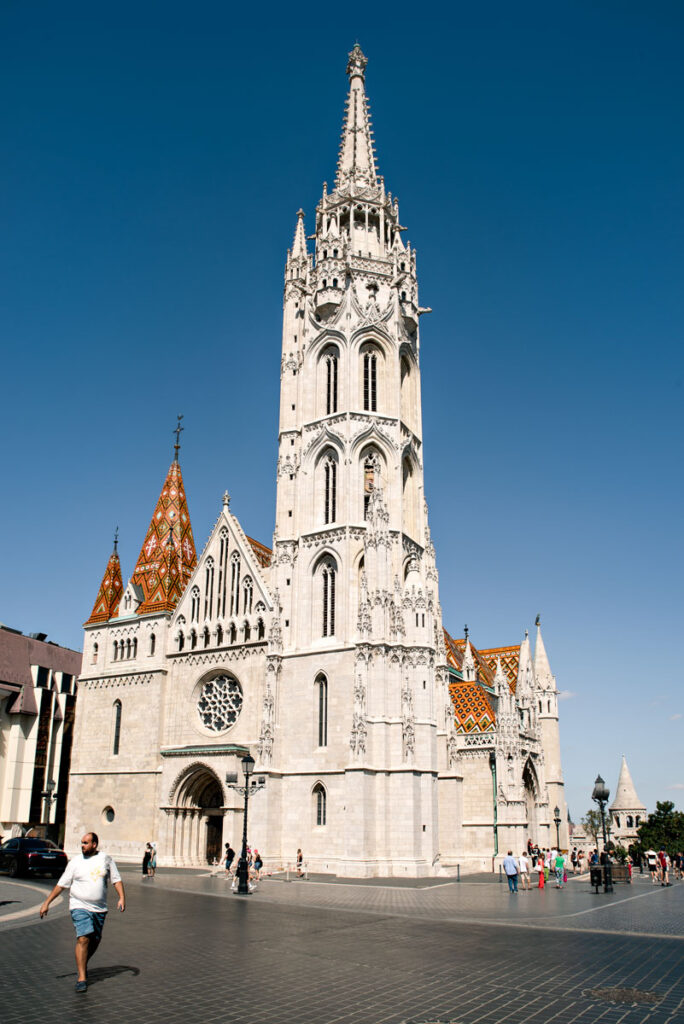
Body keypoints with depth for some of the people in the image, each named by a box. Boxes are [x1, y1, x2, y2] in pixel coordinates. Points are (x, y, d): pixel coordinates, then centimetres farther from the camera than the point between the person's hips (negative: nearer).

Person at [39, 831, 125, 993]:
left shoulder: (105, 859, 2)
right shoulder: (75, 862, -1)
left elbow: (116, 879, 6)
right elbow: (61, 885, 3)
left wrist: (121, 897, -5)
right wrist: (47, 903, 0)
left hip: (100, 909, 3)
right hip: (80, 907, -3)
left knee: (95, 940, 12)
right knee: (83, 939, -17)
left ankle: (82, 965, 37)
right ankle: (81, 978, -11)